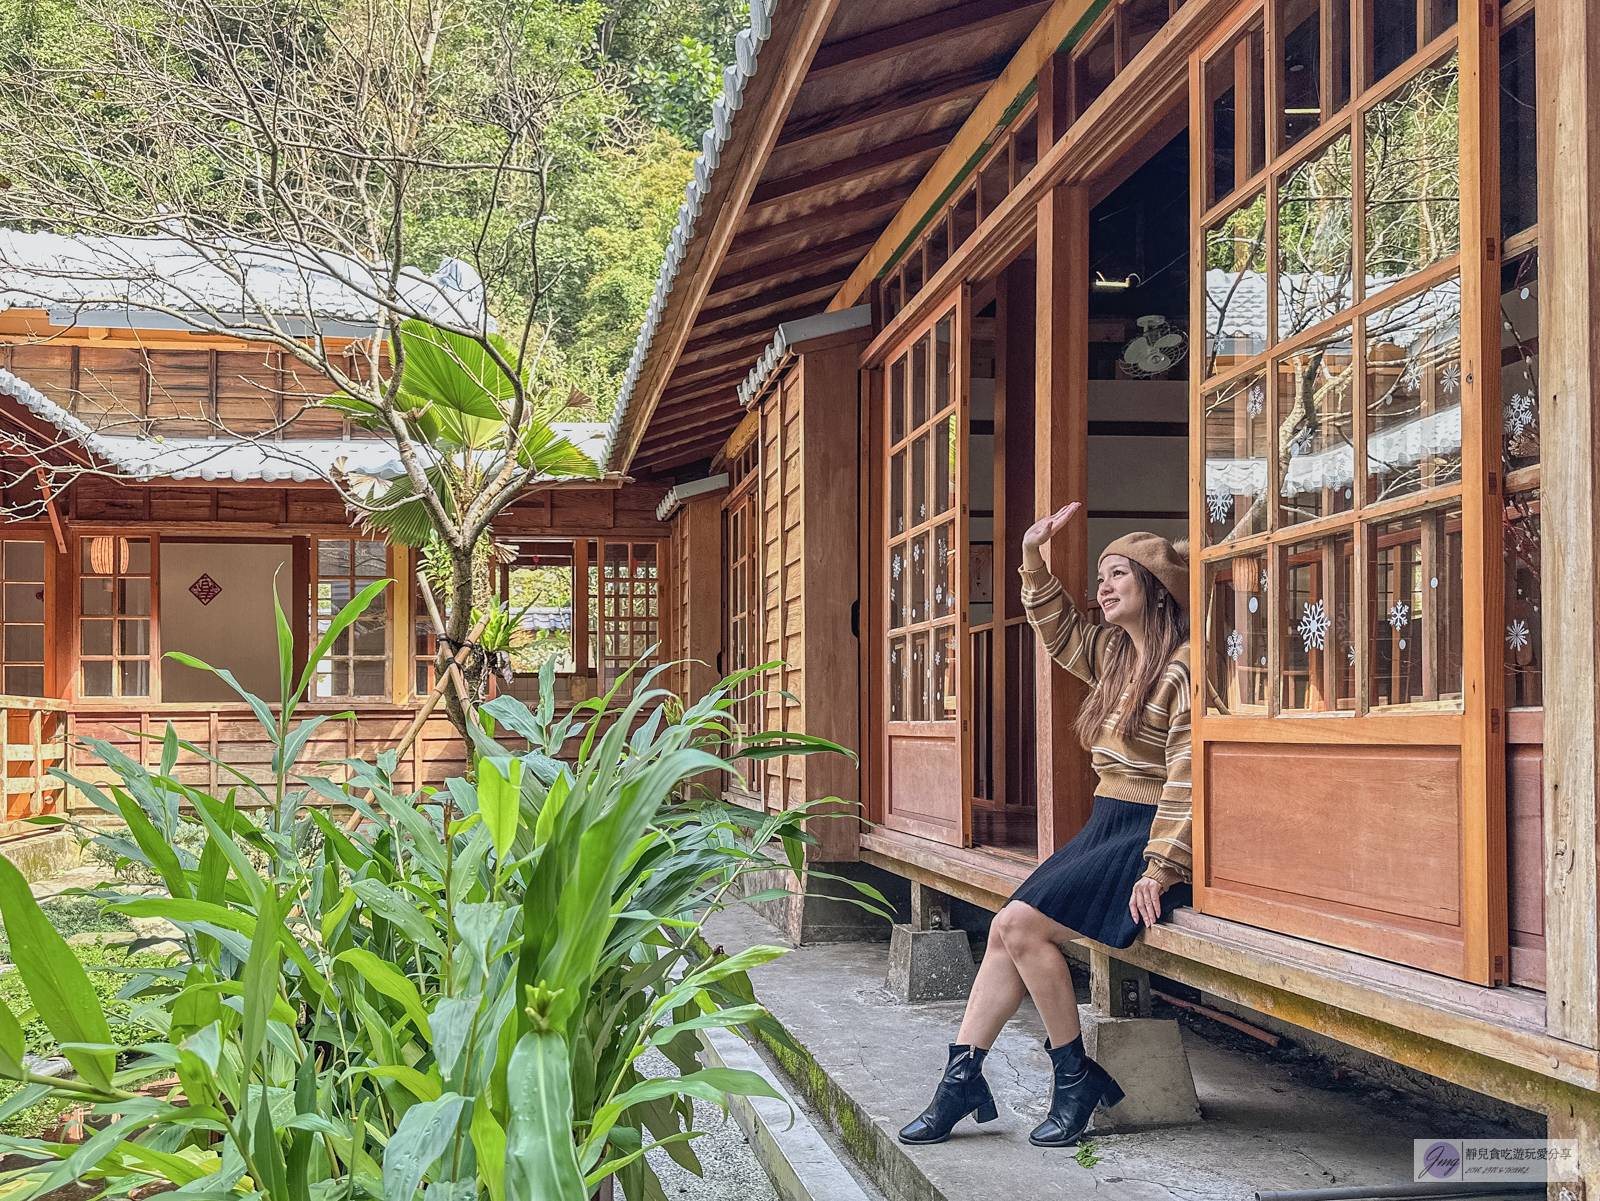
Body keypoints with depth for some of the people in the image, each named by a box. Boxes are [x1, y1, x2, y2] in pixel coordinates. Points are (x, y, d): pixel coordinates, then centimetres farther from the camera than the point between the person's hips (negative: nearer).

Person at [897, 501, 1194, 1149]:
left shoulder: (1184, 667, -13)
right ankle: (963, 1078, -2)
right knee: (1006, 929, -5)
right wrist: (1034, 559, 22)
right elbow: (1060, 630, 33)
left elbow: (1186, 778, -19)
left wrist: (1161, 870, -24)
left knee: (1021, 925, -18)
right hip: (1104, 828, 9)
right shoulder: (1115, 655, 14)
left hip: (1149, 836, -8)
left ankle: (1075, 1079, -4)